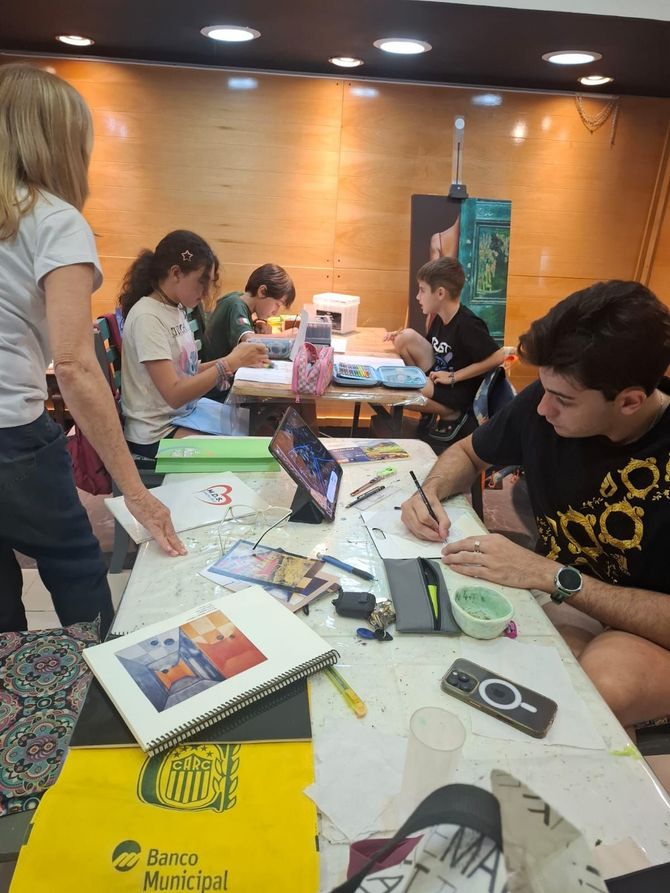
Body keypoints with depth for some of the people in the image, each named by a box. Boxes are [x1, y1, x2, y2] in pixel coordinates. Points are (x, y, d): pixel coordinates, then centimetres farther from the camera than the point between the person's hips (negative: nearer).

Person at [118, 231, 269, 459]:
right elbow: (174, 395, -24)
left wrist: (233, 360, -3)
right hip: (158, 433, -8)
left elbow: (185, 370, 9)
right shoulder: (147, 317, -20)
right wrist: (229, 363, -24)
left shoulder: (176, 310, 6)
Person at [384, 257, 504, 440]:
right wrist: (401, 337, -1)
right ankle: (423, 385, 5)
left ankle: (451, 414, -3)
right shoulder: (439, 318, 3)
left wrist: (454, 376, -21)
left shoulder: (467, 324, -23)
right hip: (438, 377, 8)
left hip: (457, 392, -8)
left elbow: (497, 357, -26)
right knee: (407, 336, -8)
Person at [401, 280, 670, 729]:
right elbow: (468, 452, 8)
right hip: (550, 596, 4)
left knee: (607, 676, -37)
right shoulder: (546, 400, -12)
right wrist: (431, 491, -13)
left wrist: (551, 575, -31)